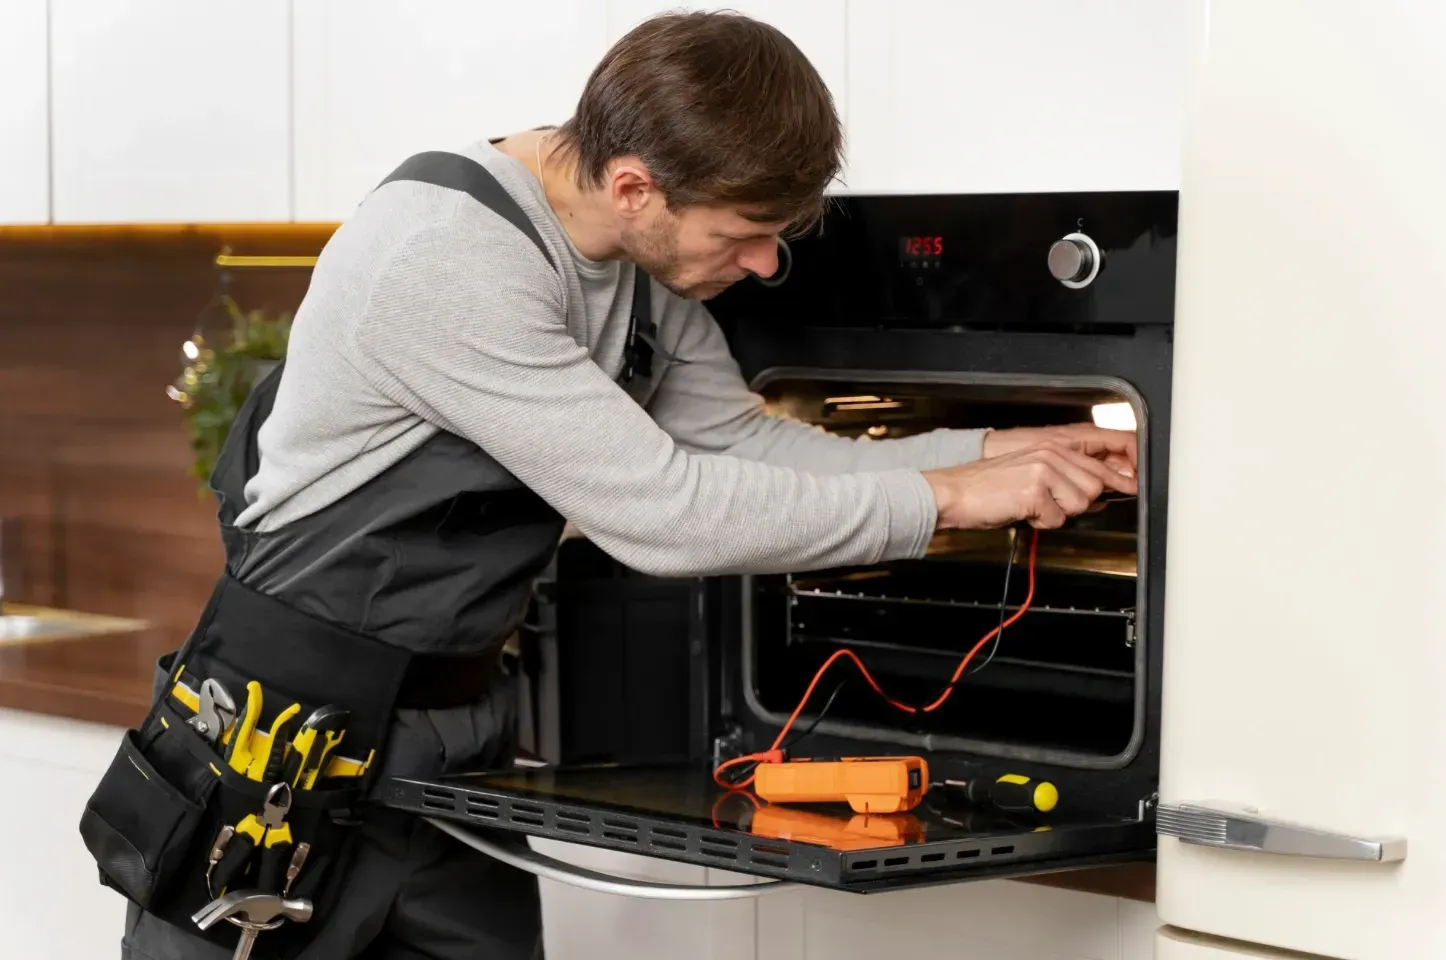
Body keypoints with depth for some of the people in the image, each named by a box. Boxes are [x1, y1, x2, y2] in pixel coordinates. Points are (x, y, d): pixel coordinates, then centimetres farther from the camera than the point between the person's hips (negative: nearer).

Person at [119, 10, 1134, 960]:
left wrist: (988, 452, -1)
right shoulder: (449, 259, -27)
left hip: (459, 725, 8)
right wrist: (945, 499, -20)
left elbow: (738, 440, 9)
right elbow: (660, 510, -27)